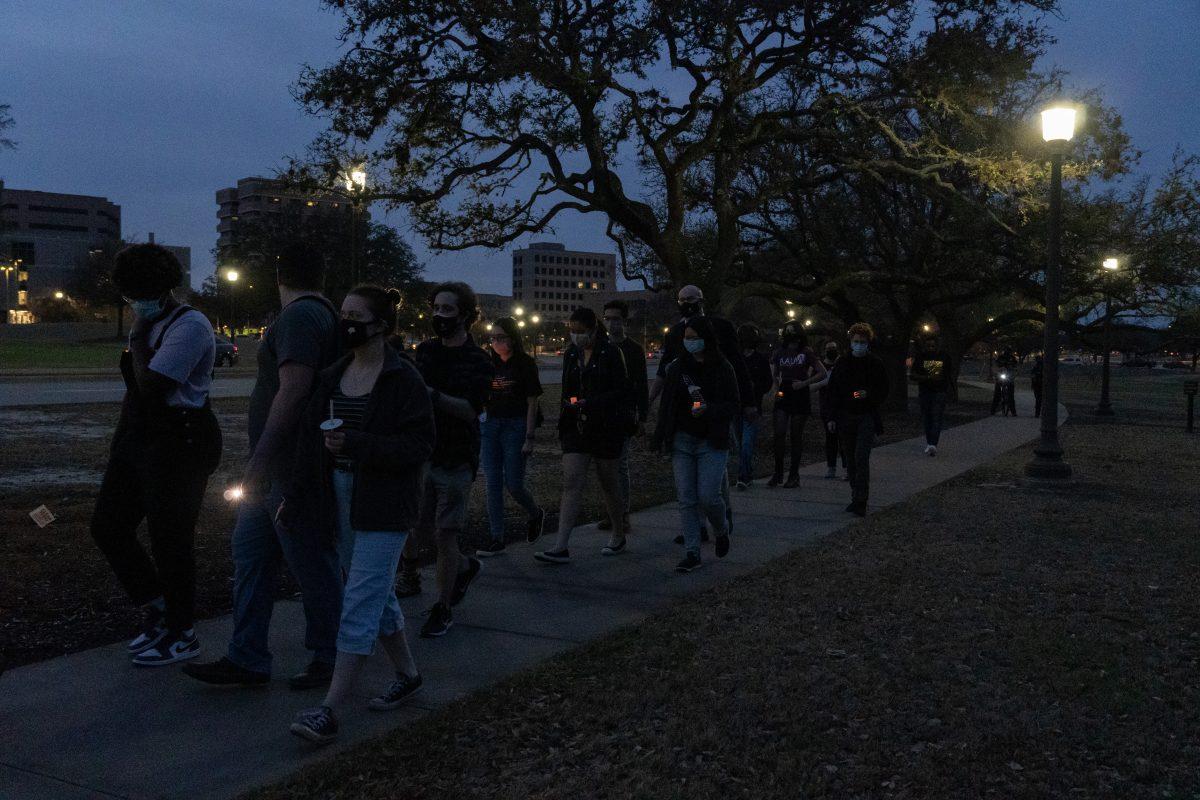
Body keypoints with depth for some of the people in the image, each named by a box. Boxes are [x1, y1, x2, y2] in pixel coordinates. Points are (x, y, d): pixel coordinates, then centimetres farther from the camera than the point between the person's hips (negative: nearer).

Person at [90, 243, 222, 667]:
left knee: (169, 539, 0)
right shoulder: (151, 325, 12)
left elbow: (150, 385, -24)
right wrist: (121, 439, 16)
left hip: (179, 445, -9)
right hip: (137, 441, 10)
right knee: (107, 526, 12)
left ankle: (181, 635, 17)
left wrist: (137, 338, -12)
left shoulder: (189, 325, -16)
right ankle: (157, 608, 28)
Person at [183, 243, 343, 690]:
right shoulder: (322, 314, 16)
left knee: (314, 569, 3)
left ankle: (328, 660, 16)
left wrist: (259, 461, -21)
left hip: (294, 473, -10)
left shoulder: (300, 317, -15)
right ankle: (247, 660, 18)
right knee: (250, 556, 12)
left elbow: (291, 394, -24)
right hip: (274, 473, 10)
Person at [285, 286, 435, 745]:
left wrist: (357, 443, -25)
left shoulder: (403, 380, -11)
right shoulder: (334, 376, 9)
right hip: (341, 497, 7)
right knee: (377, 595, 17)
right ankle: (407, 676, 35)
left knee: (360, 603, -7)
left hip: (383, 506, -7)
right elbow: (311, 439, 11)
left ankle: (329, 712, -5)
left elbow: (419, 445, -15)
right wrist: (294, 497, 8)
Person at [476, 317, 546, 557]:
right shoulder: (490, 364, 9)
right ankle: (497, 539, 9)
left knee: (513, 484, -4)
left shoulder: (525, 364, -5)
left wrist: (530, 438, -12)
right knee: (493, 484, 3)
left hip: (515, 426, -5)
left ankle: (536, 514, 27)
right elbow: (482, 399, 15)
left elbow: (532, 403, -7)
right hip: (489, 426, 5)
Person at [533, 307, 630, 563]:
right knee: (571, 483, -5)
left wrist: (589, 404, -19)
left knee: (609, 483, 9)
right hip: (576, 427, 5)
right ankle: (561, 547, -10)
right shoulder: (571, 354, 10)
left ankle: (619, 537, 29)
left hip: (606, 427, -4)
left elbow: (621, 392, -11)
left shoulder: (610, 353, -8)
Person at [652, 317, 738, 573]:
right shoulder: (677, 367, 7)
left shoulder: (723, 369, -3)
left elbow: (734, 406, -4)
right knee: (686, 498, 0)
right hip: (682, 441, 3)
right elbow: (666, 404, 12)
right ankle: (692, 553, 7)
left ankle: (721, 530, 24)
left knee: (708, 495, -9)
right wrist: (660, 436, 6)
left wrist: (708, 410, -20)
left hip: (711, 442, -3)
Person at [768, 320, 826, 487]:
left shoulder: (806, 352, -2)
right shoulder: (780, 352, 9)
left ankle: (794, 475, 10)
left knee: (796, 436, 2)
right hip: (783, 396, 3)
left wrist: (804, 383, -12)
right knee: (779, 434, -6)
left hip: (800, 397, -3)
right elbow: (774, 373, 22)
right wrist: (777, 388, 5)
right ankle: (778, 473, 3)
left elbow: (822, 373, -2)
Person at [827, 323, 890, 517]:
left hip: (867, 417, -4)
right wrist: (832, 417, 4)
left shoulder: (876, 363, 1)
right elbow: (833, 392, 9)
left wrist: (867, 395, -17)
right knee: (850, 459, 9)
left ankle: (860, 501, -14)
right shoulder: (842, 363, 8)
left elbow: (883, 392, 3)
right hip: (846, 417, 4)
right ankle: (856, 497, 22)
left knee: (861, 457, -14)